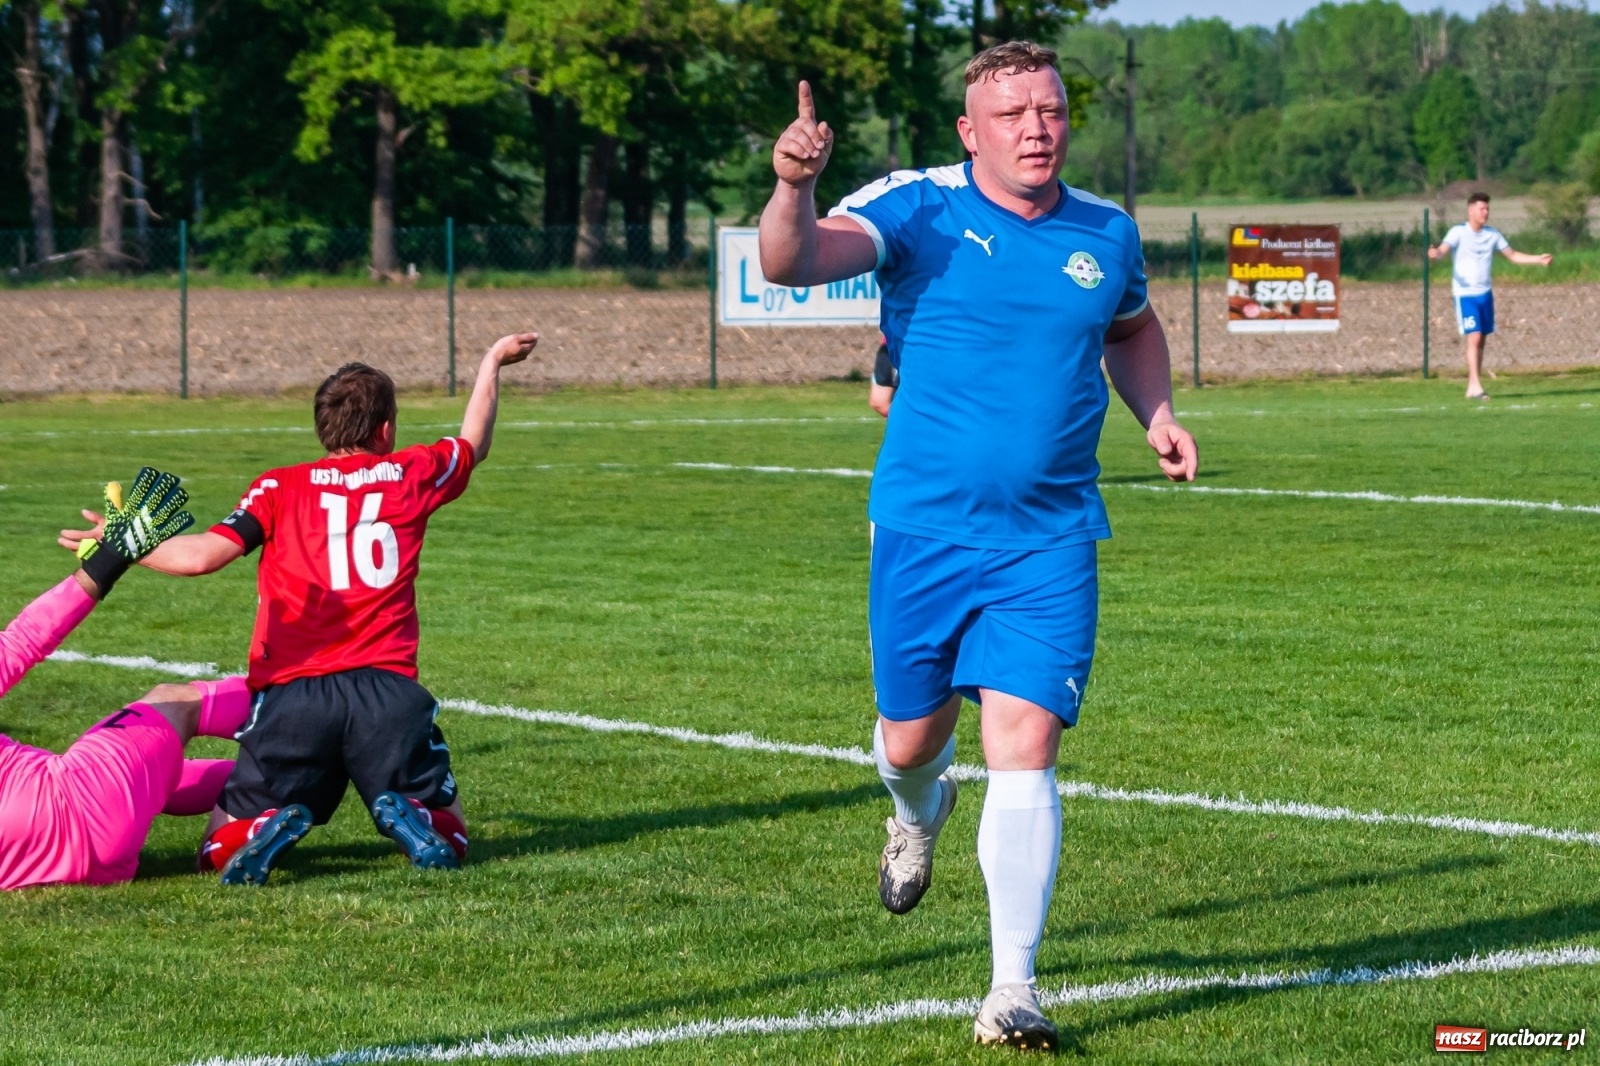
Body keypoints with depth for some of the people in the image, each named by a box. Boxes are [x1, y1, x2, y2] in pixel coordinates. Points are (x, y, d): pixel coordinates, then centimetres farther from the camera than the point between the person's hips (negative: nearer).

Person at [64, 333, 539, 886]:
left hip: (289, 694, 0)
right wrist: (493, 363, 53)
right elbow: (475, 444, 37)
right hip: (388, 690, 0)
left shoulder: (279, 487, 10)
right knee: (448, 835, 16)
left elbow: (202, 555, -3)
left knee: (221, 849, 11)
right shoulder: (413, 473, 15)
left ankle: (272, 827, -24)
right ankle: (406, 817, -20)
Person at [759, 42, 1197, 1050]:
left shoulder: (1107, 234, 5)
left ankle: (1014, 986, -7)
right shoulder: (917, 209, -7)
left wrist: (1159, 416, 10)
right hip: (923, 528, -1)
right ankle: (920, 813, 51)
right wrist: (794, 187, -44)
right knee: (910, 739, 11)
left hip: (1050, 541, 1)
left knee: (1024, 748, -11)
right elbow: (794, 263, -23)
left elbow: (1133, 328, 27)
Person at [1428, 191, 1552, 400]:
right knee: (1474, 337, -16)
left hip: (1485, 293, 6)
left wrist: (1538, 260, 7)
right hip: (1465, 294, -6)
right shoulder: (1458, 232, -9)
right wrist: (1435, 254, -48)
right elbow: (1443, 250, -24)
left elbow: (1513, 255, 17)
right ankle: (1475, 385, -16)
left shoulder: (1493, 234, 7)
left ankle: (1472, 388, 13)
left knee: (1481, 340, 6)